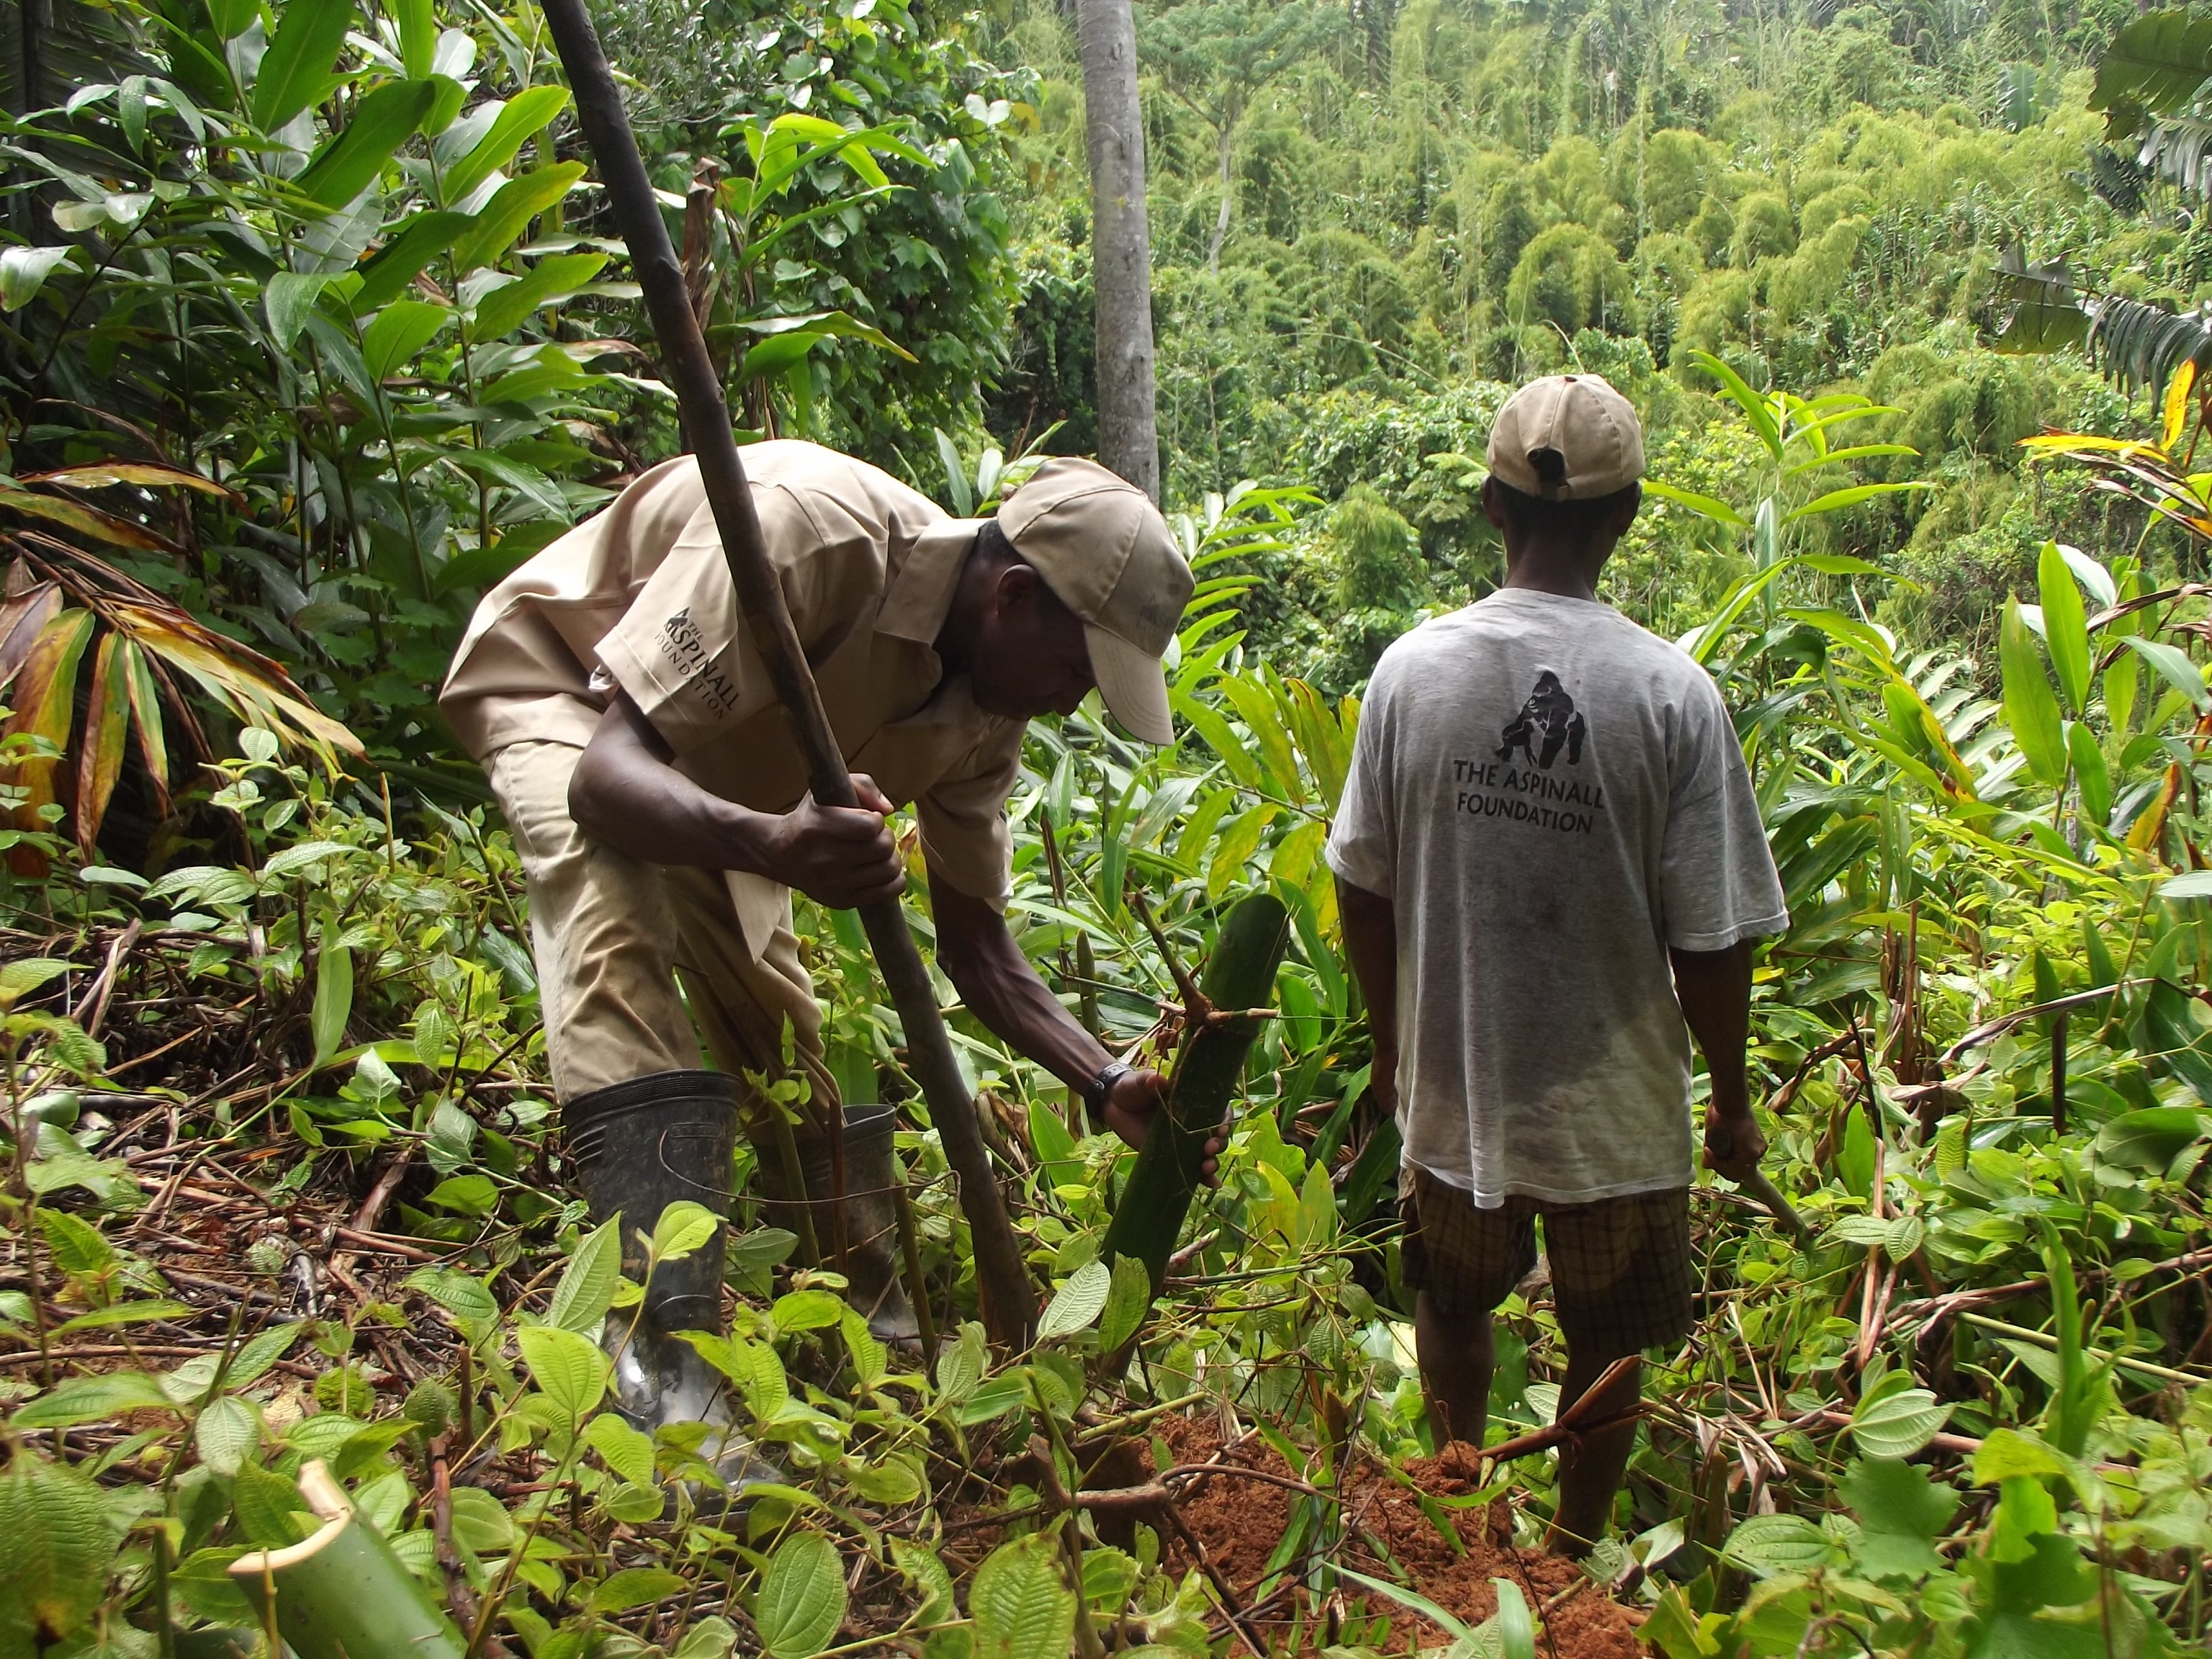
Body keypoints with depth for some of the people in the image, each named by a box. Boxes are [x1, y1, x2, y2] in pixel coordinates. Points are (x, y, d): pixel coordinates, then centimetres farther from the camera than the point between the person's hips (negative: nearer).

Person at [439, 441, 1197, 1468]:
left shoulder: (985, 706, -14)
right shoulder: (813, 532, -38)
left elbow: (975, 946, -7)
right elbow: (608, 769, -41)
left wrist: (1110, 1087, -20)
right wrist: (769, 845, -61)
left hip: (713, 783, 7)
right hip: (559, 693, -7)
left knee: (815, 1071, 5)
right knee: (624, 959, -35)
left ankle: (883, 1345, 21)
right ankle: (666, 1368, -35)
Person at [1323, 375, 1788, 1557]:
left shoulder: (1411, 669, -12)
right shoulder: (1671, 693, -18)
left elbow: (1363, 889, -4)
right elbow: (1712, 940, -14)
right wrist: (1732, 1100, 3)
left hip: (1453, 1085, 2)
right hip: (1617, 1105, -2)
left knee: (1453, 1305, 26)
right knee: (1606, 1348, 22)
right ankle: (1573, 1559, 40)